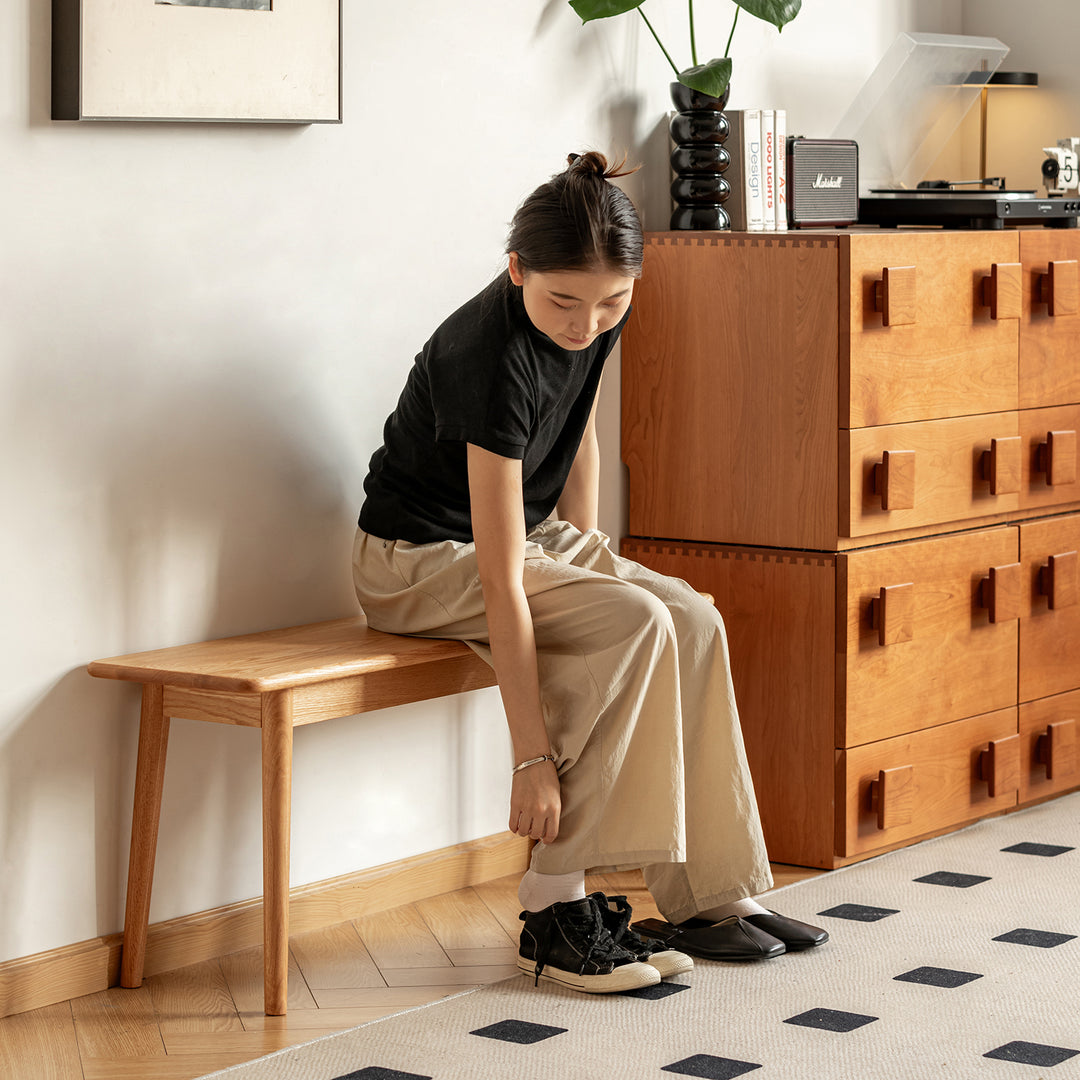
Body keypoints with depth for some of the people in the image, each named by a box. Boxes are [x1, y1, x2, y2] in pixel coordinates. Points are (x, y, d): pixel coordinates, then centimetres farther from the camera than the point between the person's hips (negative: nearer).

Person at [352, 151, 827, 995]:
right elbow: (501, 584, -33)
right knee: (637, 626, -27)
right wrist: (535, 757, -33)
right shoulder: (493, 358, -32)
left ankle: (710, 896, -8)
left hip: (533, 532, 8)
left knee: (694, 621, -14)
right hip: (421, 556, -7)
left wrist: (590, 563, -1)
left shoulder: (598, 320, -10)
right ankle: (553, 909, -23)